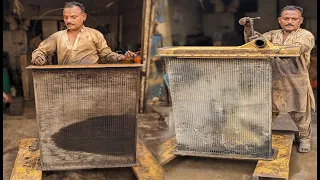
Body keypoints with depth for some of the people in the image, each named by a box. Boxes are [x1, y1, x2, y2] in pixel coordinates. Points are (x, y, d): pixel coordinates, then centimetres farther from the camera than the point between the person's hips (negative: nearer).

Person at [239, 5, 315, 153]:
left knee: (300, 114, 9)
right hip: (273, 82, 3)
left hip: (296, 84, -3)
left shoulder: (306, 36, -6)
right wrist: (248, 27, -18)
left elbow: (295, 49, -26)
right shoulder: (273, 35, 10)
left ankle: (304, 138, 31)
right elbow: (251, 42, 3)